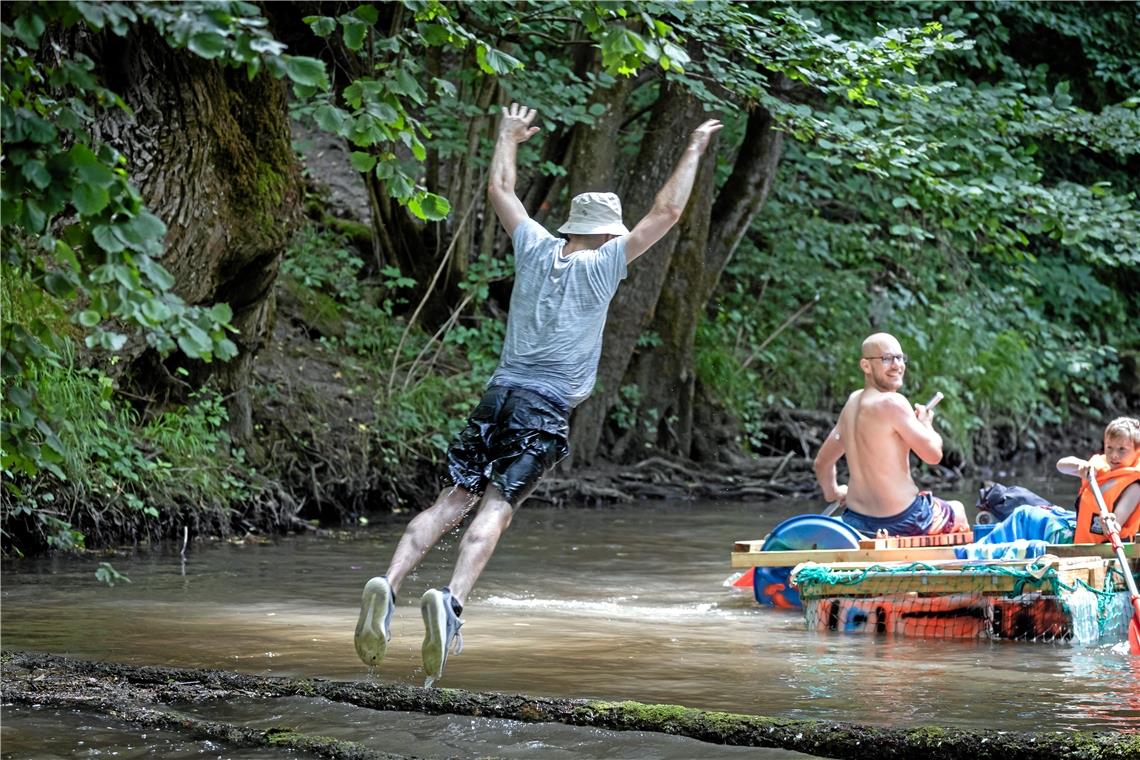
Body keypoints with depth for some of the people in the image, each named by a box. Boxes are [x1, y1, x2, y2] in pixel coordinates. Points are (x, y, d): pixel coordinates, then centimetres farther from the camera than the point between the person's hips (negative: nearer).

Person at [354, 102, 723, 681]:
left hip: (499, 395, 4)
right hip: (546, 410, -4)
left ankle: (388, 585, -19)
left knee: (451, 502, 0)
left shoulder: (535, 248, 14)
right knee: (494, 508, -15)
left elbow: (499, 190, 29)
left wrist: (509, 136, 44)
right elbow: (667, 210, 3)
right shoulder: (603, 264, 2)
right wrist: (695, 149, 13)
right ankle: (451, 600, -35)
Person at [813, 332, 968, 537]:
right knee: (957, 511, 25)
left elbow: (822, 462, 14)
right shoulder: (893, 403, -20)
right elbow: (933, 454, -16)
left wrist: (832, 492, 30)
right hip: (900, 523, -8)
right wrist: (926, 424, 2)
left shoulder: (853, 403, 5)